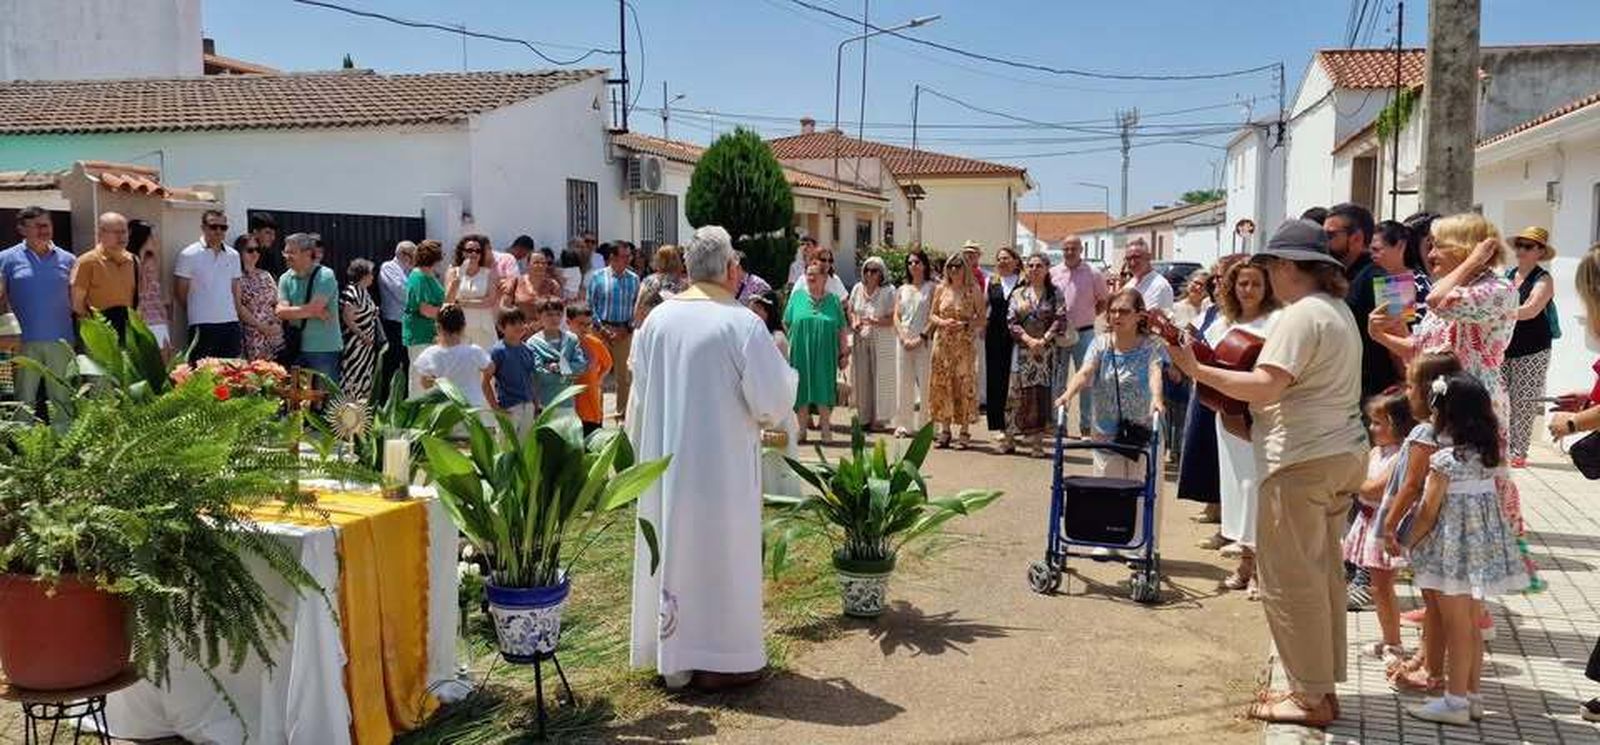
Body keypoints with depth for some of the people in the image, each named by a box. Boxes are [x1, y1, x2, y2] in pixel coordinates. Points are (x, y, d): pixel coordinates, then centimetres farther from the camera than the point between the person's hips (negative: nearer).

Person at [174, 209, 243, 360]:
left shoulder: (233, 256, 11)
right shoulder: (189, 255, -3)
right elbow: (181, 292, 2)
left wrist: (236, 315, 10)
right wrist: (195, 313, 10)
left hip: (230, 324, 4)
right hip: (202, 325, -4)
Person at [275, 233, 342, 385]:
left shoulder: (325, 276, -9)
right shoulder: (286, 279, 7)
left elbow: (314, 308, -19)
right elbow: (281, 312, -5)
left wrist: (291, 311, -4)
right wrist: (315, 313, -12)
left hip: (324, 350, -5)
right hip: (297, 348, 5)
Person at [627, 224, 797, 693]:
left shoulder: (658, 318, 1)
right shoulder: (741, 324, -16)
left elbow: (640, 393, 9)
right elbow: (772, 399, -15)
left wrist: (642, 452, 21)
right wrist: (782, 366, 6)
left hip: (666, 460, 6)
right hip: (721, 462, -5)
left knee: (673, 545, 15)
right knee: (721, 551, 6)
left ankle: (671, 653, 26)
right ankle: (718, 661, 14)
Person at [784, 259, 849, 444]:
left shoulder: (833, 300, 6)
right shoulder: (797, 296, 7)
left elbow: (843, 329, 6)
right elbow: (786, 323, 9)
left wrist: (844, 353, 2)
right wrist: (797, 339, 3)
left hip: (826, 355, 0)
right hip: (801, 354, 1)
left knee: (824, 390, -1)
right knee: (801, 391, 3)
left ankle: (826, 429, 8)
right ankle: (801, 430, 11)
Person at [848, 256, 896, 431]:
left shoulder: (888, 291, -6)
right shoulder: (858, 288, 8)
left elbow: (892, 319, -10)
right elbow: (850, 311, 19)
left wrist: (874, 322, -24)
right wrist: (854, 323, -1)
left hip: (882, 341, -4)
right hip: (860, 340, 4)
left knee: (880, 379, -1)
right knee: (861, 378, 4)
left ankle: (879, 418, 7)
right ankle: (864, 417, 14)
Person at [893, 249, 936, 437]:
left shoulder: (931, 287, 3)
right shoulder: (902, 290, 15)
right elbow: (896, 316, 9)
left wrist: (921, 337, -12)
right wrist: (904, 337, -6)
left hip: (924, 341, -4)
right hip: (904, 340, 4)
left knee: (925, 383, -5)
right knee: (903, 382, 3)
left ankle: (924, 425, 1)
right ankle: (904, 425, 9)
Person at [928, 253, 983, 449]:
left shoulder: (973, 290, -1)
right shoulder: (941, 289, 8)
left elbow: (982, 319, 0)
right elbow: (931, 315, 12)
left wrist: (965, 325, -16)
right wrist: (943, 322, -8)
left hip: (964, 344, -3)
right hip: (942, 343, 3)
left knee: (964, 384, -3)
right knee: (942, 383, 2)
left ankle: (964, 432, 3)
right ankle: (944, 429, 11)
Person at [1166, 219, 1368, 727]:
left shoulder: (1301, 315, -16)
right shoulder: (1338, 310, 17)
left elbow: (1266, 386, -25)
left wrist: (1198, 370, -20)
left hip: (1303, 460, -11)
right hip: (1343, 453, 11)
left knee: (1289, 578, -2)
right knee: (1322, 572, 16)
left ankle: (1310, 698, 6)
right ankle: (1321, 686, 25)